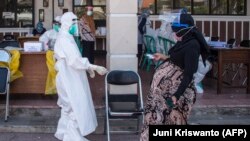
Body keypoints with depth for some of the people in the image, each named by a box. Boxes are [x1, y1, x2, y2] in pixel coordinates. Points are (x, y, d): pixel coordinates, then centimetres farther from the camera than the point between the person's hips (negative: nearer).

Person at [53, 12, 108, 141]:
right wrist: (95, 67, -30)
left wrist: (88, 68, 13)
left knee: (69, 107, 19)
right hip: (69, 80, -11)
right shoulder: (64, 40, -21)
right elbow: (75, 61, -30)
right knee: (75, 107, -4)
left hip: (71, 79, 11)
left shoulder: (67, 38, 12)